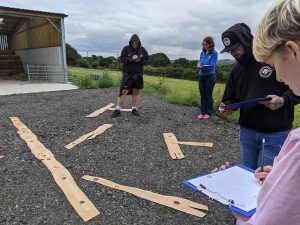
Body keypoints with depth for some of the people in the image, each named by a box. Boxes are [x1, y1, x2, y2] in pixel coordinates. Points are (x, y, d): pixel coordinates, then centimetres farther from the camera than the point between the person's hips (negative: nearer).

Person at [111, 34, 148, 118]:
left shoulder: (142, 50, 3)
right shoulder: (126, 49, -5)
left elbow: (146, 60, 3)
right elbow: (122, 59, -9)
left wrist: (139, 60, -17)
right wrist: (131, 59, -23)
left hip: (138, 75, 3)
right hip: (127, 74, -3)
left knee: (136, 92, 7)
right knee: (124, 91, -8)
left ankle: (134, 109, 18)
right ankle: (118, 109, -1)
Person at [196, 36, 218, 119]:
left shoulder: (214, 53, -8)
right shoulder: (202, 52, 8)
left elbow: (212, 65, -14)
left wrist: (202, 66, -27)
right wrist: (199, 64, -10)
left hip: (210, 76, -5)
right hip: (201, 76, 5)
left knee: (208, 95, 1)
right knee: (202, 95, 7)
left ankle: (208, 112, 12)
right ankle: (202, 112, 15)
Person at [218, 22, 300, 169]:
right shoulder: (237, 69, 11)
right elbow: (231, 98, 14)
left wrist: (283, 100, -24)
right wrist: (226, 107, -7)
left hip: (276, 134, -5)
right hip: (247, 131, 5)